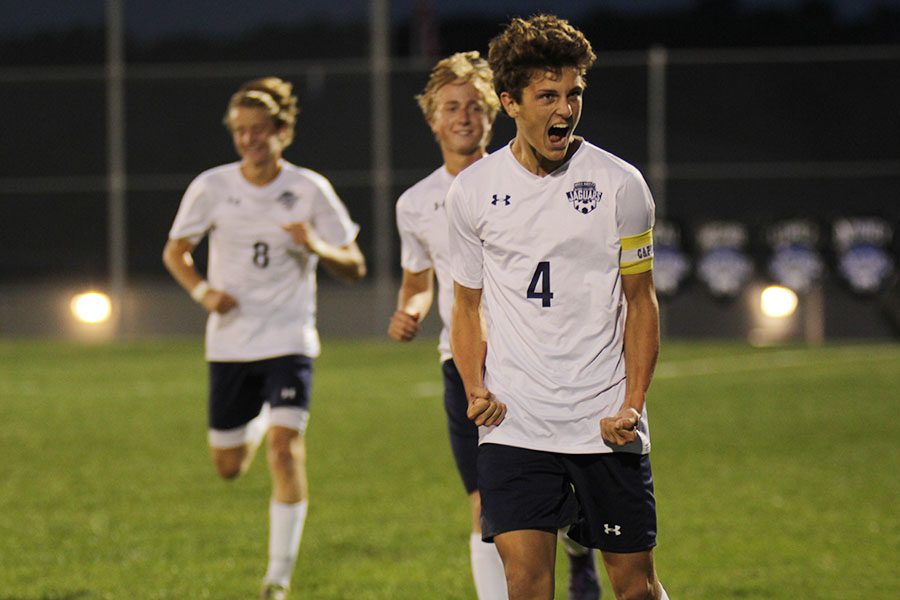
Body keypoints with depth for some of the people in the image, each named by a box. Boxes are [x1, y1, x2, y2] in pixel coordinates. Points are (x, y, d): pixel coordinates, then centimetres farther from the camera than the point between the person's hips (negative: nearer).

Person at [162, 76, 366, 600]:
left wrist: (316, 247, -20)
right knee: (229, 467, 12)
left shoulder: (310, 190, -5)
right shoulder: (212, 188, -3)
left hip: (289, 338, -2)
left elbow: (355, 267, 1)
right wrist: (203, 291, -11)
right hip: (230, 342, 2)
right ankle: (256, 427, 51)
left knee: (286, 445, -20)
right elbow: (175, 252, 9)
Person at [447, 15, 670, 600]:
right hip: (515, 422, 0)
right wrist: (476, 388, -4)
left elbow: (640, 300, 6)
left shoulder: (620, 184, 0)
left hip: (605, 424, 0)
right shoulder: (472, 191, 3)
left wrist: (633, 402, -7)